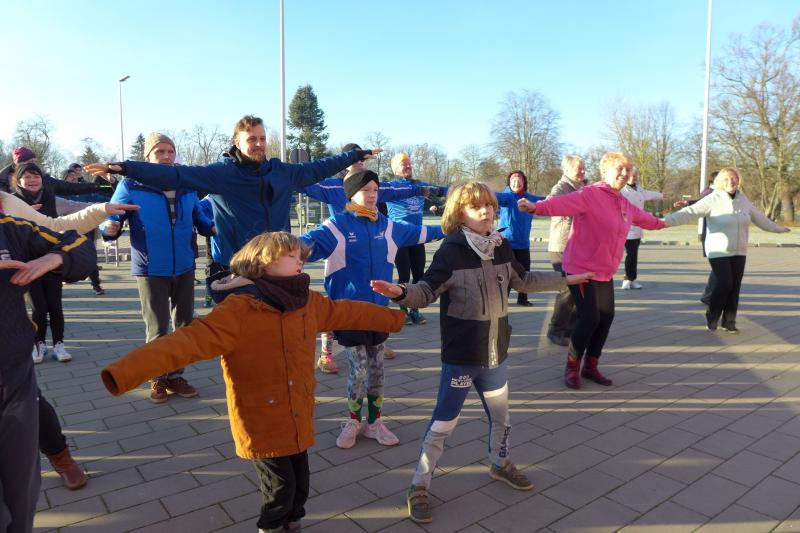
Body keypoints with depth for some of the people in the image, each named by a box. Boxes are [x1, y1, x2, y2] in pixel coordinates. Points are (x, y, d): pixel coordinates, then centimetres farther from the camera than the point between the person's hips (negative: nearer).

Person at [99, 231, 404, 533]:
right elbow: (190, 341, -30)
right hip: (262, 424, -6)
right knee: (281, 487, 7)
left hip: (299, 421, 6)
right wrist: (128, 371, -42)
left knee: (300, 484, 18)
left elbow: (349, 312, 13)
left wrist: (394, 318, 23)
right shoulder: (238, 309, -21)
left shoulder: (309, 302, 0)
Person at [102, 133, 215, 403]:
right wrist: (110, 227, -29)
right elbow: (110, 218, -7)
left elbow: (198, 218, 12)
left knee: (185, 324, 12)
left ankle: (175, 375, 29)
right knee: (157, 328, 3)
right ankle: (157, 378, 24)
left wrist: (215, 227, -7)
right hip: (150, 270, -4)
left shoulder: (187, 185, 5)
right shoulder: (131, 185, -7)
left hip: (184, 267, 4)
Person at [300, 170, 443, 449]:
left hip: (379, 307, 5)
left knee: (377, 367, 12)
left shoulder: (386, 226, 6)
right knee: (359, 369, 0)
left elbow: (417, 233, 21)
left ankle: (374, 422, 29)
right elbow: (311, 241, -26)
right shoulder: (336, 226, -10)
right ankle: (354, 421, 25)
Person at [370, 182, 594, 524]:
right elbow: (427, 293, -15)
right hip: (460, 355, -6)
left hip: (495, 351, 6)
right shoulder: (451, 251, -16)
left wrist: (564, 279, 26)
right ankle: (419, 487, 19)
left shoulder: (502, 247, 1)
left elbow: (522, 281, 18)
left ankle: (500, 464, 50)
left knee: (501, 415, 23)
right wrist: (401, 292, -37)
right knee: (444, 423, 2)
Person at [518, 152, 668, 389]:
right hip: (581, 268, -8)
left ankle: (590, 366, 28)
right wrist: (537, 207, -52)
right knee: (589, 318, -10)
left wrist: (660, 223, 52)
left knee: (606, 318, 10)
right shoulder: (590, 194, -15)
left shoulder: (625, 204, 11)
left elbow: (642, 217, 34)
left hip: (605, 272, 9)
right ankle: (572, 367, 12)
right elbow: (563, 203, -33)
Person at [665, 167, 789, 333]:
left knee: (735, 287, 4)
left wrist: (778, 228, 33)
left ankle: (729, 322, 16)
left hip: (739, 252, 5)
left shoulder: (743, 199, 7)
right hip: (718, 252, -5)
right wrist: (666, 220, -35)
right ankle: (712, 317, 11)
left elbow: (759, 217, 22)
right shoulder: (713, 199, -11)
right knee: (724, 284, -12)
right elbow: (690, 212, -22)